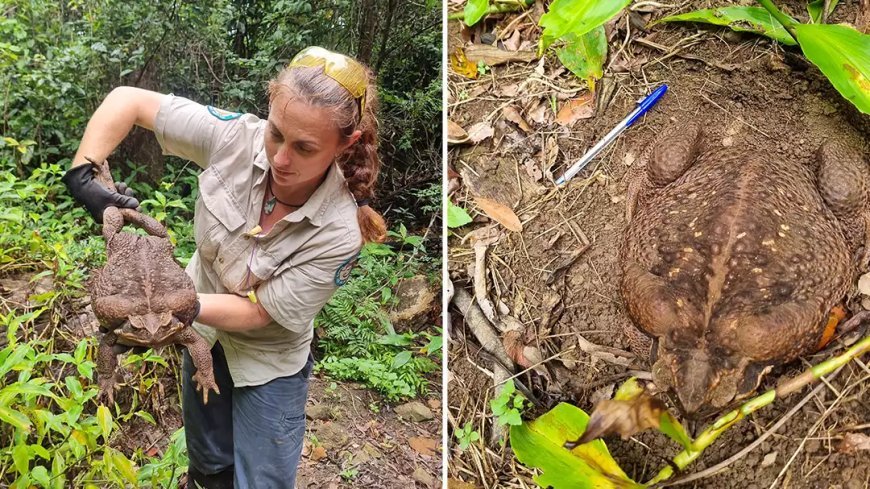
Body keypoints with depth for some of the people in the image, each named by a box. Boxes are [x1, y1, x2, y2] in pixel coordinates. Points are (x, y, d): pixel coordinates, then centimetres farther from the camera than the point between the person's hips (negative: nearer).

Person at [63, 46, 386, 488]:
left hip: (268, 358, -3)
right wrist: (82, 175, -28)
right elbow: (127, 100, -17)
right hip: (204, 333, 4)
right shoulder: (236, 137, -27)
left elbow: (257, 312, -26)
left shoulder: (339, 233, -34)